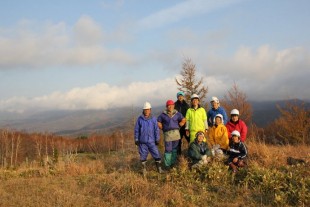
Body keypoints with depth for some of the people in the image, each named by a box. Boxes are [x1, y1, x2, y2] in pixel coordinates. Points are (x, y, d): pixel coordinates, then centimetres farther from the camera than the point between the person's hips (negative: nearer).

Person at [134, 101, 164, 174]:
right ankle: (144, 169, 23)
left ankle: (159, 168, 12)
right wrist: (136, 139, 3)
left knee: (156, 154, -1)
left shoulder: (153, 119, -1)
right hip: (142, 142, 0)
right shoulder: (140, 119, -1)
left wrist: (157, 139, 3)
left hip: (151, 141, 0)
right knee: (143, 156, 8)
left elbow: (156, 130, 3)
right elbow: (136, 130, 4)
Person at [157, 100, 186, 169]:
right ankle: (167, 164, 2)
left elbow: (183, 120, 19)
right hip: (167, 133, -2)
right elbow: (158, 122, 11)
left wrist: (178, 126, 10)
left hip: (176, 133, 3)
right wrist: (163, 128, 4)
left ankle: (173, 163, 17)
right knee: (168, 149, -5)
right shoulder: (163, 115, 3)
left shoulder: (177, 114, 9)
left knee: (175, 149, 7)